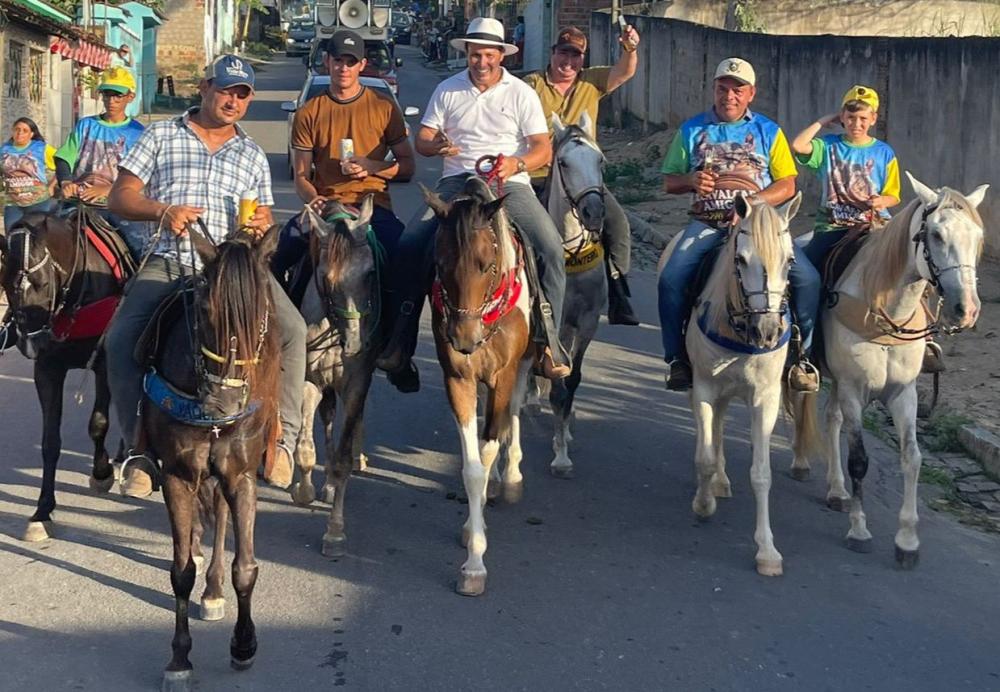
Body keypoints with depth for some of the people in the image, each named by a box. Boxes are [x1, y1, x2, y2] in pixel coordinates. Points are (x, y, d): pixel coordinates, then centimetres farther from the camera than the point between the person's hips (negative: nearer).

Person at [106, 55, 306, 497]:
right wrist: (163, 211, -13)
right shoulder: (162, 136, 14)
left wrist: (262, 225, -4)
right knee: (120, 341, -23)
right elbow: (121, 197, 8)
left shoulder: (253, 155, 22)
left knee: (292, 330, -22)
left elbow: (264, 220, 21)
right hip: (166, 263, -1)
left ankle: (282, 439, -11)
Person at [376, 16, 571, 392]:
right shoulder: (447, 90, 10)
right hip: (457, 182, 1)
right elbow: (422, 140, 8)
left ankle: (549, 338, -12)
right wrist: (436, 145, -16)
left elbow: (543, 149, 0)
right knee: (410, 242, -20)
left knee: (551, 247, -24)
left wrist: (518, 163, -22)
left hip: (510, 185, -1)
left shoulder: (521, 93, 5)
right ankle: (401, 339, -11)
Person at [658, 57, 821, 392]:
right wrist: (690, 181, -11)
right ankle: (677, 358, -7)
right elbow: (669, 182, 13)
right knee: (671, 279, -25)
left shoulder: (768, 131, 10)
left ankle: (801, 355, 0)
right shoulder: (692, 131, 12)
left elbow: (787, 186, 4)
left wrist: (752, 203, -14)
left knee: (807, 278, -19)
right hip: (707, 222, 0)